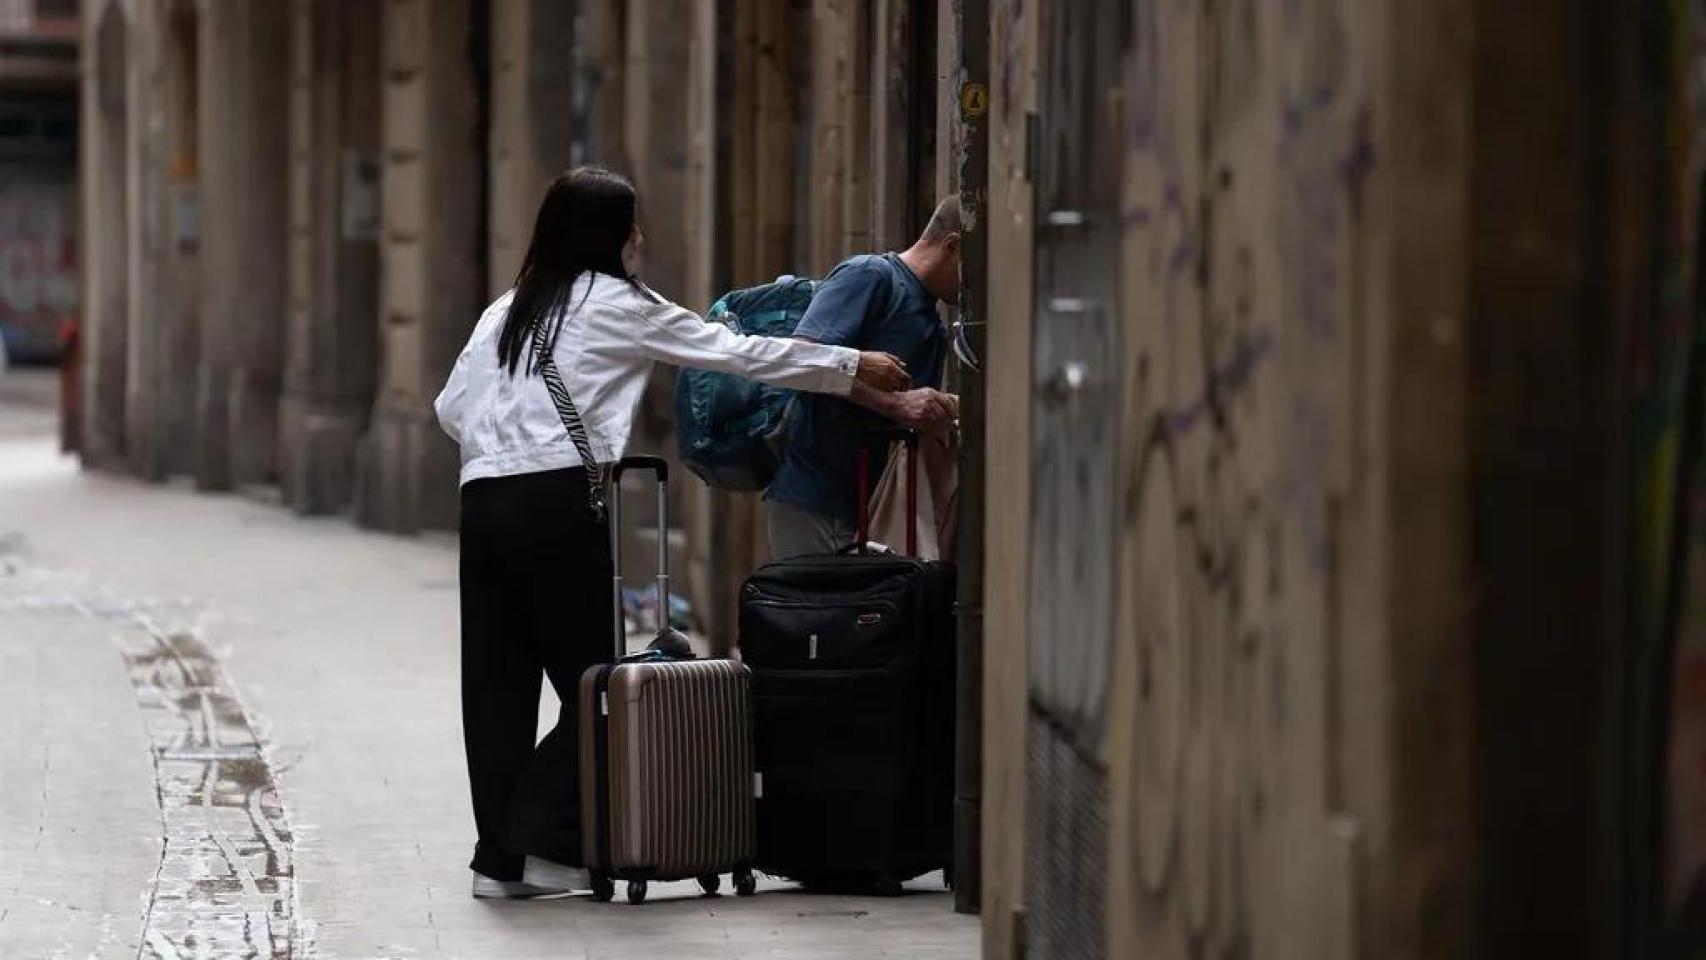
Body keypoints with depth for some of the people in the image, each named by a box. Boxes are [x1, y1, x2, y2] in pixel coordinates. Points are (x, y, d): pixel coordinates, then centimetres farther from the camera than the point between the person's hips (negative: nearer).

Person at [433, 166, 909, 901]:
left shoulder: (508, 310, 20)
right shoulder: (617, 305, 4)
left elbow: (451, 408, 15)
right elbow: (739, 353, 7)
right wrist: (854, 367, 13)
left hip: (484, 502, 6)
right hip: (558, 504, -6)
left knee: (498, 683, 5)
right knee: (588, 682, 0)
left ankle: (501, 856, 6)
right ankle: (547, 844, -7)